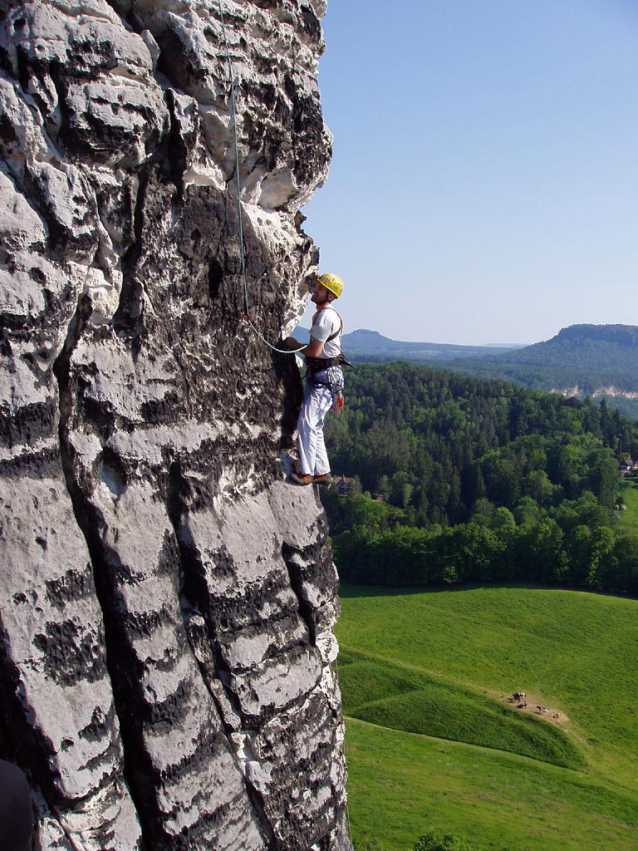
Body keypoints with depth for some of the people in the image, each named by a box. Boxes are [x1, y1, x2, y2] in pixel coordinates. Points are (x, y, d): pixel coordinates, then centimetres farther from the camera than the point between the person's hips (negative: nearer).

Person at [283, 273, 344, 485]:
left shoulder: (326, 316, -17)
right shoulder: (322, 314, 16)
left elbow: (315, 351, -19)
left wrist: (294, 345, -4)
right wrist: (298, 346, 10)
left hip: (325, 377, -10)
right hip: (317, 376, 10)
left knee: (307, 422, -12)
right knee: (315, 426, 13)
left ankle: (306, 472, -8)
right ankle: (322, 472, 19)